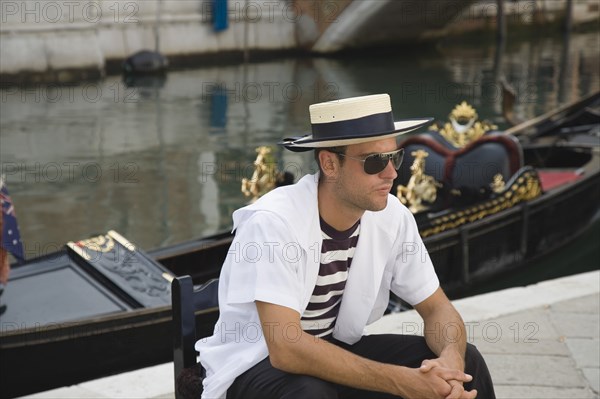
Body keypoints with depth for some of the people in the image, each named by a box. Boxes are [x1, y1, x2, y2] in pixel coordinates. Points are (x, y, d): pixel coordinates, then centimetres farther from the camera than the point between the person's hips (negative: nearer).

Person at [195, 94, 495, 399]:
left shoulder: (392, 216, -11)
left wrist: (450, 360, -26)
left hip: (336, 350, 5)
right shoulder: (273, 223, -28)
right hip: (256, 364, -5)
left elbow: (437, 308, -2)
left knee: (466, 363, -11)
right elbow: (285, 348, -34)